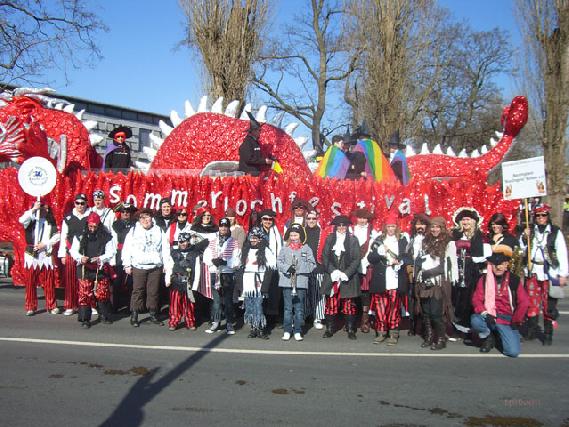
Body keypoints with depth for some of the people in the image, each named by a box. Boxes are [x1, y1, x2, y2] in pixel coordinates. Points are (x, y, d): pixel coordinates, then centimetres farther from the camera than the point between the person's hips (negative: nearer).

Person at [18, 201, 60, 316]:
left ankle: (52, 306, 10)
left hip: (46, 254, 2)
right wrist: (33, 209, -21)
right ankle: (30, 307, 12)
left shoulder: (50, 221, 9)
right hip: (31, 254, -1)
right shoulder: (31, 219, 1)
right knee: (30, 282, 2)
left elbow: (57, 236, 3)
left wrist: (45, 244, -7)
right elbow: (22, 220, -21)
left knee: (49, 282, 1)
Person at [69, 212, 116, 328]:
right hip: (85, 270, 0)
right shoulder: (80, 236, 3)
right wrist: (80, 258, -14)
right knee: (84, 294, -1)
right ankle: (85, 319, 8)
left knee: (103, 294, 5)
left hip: (101, 269, 0)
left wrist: (100, 259, -19)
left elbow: (111, 252, -1)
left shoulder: (106, 237, -1)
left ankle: (104, 315, 23)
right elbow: (73, 250, 6)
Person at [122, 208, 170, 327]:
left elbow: (165, 248, 9)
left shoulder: (159, 231, 10)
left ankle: (153, 315, 16)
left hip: (156, 267, 1)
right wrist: (127, 265, -1)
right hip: (138, 267, -1)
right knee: (138, 291, 0)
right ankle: (134, 316, 7)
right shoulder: (133, 231, 6)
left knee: (154, 292, 5)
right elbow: (127, 249, 4)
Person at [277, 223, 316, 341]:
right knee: (288, 308, 4)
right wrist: (287, 268, -15)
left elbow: (312, 264, 0)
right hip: (286, 281, 1)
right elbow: (279, 262, 4)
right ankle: (287, 331, 12)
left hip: (301, 282, -1)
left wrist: (299, 268, -13)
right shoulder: (284, 248, 9)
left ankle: (297, 332, 12)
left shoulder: (306, 249, 6)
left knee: (299, 308, 3)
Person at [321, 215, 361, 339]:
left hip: (348, 277, -1)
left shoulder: (353, 239, 2)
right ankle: (329, 329, 12)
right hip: (332, 277, 1)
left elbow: (357, 259, -2)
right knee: (331, 304, 3)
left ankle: (351, 330, 10)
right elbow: (325, 257, 3)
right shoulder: (329, 239, 8)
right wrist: (333, 271, -10)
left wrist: (346, 273, -13)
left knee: (349, 305, 1)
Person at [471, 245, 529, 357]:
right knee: (475, 320, -34)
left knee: (513, 352, -20)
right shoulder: (484, 279, 1)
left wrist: (515, 321, -4)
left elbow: (524, 303, -2)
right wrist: (485, 314, -20)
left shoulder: (514, 280, 1)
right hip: (488, 317, 1)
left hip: (507, 320, 0)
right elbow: (476, 299, -4)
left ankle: (500, 335, 17)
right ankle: (489, 337, 1)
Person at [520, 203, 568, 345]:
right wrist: (524, 238, -5)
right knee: (531, 303, 6)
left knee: (549, 305, 0)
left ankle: (548, 334, 11)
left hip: (550, 273, -3)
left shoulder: (555, 232, 0)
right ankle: (531, 331, 19)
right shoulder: (529, 232, 10)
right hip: (533, 272, 3)